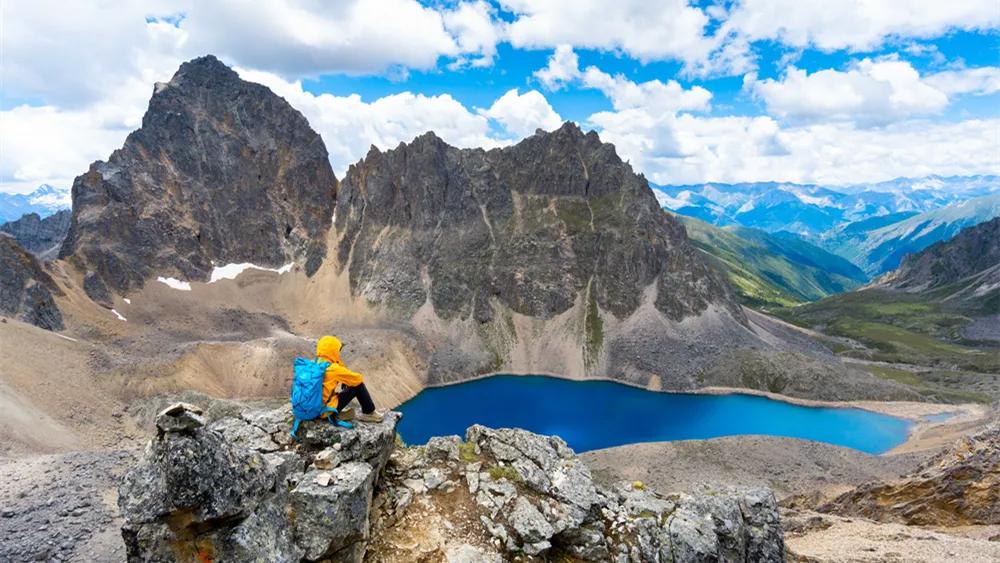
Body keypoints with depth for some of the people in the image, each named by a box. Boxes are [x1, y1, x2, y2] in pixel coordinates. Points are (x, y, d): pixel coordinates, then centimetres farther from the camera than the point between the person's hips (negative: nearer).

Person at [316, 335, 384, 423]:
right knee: (358, 385, -1)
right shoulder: (334, 368, -19)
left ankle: (339, 413, 18)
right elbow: (358, 378, -9)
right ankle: (369, 413, 14)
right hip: (327, 409, -7)